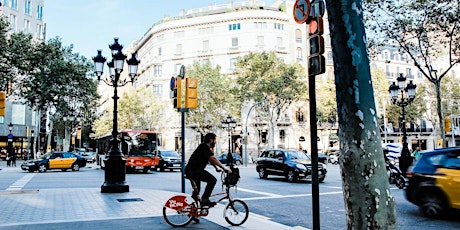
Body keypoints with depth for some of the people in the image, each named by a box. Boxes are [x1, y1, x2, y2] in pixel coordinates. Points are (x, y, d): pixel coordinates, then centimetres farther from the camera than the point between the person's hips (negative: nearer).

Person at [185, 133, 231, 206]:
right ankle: (204, 199, -15)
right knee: (212, 180, -20)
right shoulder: (204, 148, -16)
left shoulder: (205, 147, 15)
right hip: (193, 171, -11)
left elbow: (210, 159, 22)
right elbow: (213, 159, -25)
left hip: (191, 171, 11)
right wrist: (224, 167, -24)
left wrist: (216, 168, 13)